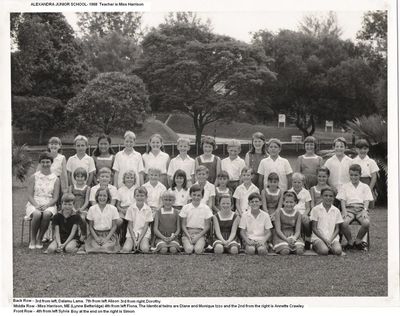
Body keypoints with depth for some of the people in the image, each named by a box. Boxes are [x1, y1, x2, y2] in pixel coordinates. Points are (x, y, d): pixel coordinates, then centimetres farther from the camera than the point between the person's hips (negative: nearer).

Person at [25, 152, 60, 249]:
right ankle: (32, 239, -14)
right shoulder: (33, 177, 6)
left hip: (49, 205, 1)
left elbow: (55, 198, 2)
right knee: (37, 214, -36)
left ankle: (39, 239, -15)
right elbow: (30, 195, 1)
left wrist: (46, 206, -16)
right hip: (34, 204, -1)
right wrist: (36, 205, -17)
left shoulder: (55, 179, 7)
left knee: (47, 214, -35)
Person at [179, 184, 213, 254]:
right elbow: (183, 225, 6)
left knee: (198, 249, -29)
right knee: (189, 249, -28)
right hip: (187, 233, 0)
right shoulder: (185, 208, 5)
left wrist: (198, 236, -9)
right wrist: (189, 236, -11)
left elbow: (207, 226, 4)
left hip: (200, 233, 0)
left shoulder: (206, 208, 4)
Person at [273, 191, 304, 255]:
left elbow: (297, 231, 1)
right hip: (281, 236, -2)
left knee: (300, 251, -29)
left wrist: (293, 238, -21)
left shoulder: (298, 214, 6)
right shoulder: (279, 212, -2)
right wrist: (287, 240, -21)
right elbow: (278, 230, -7)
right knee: (285, 251, -33)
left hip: (294, 236, 2)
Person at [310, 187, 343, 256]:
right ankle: (315, 247, 2)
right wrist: (324, 239, -12)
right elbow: (314, 228, -1)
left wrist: (331, 239, -9)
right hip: (318, 237, -2)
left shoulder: (336, 211, 9)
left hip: (333, 238, 2)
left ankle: (328, 247, 4)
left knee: (338, 251, -28)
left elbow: (337, 229, 9)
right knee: (324, 251, -31)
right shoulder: (316, 209, 0)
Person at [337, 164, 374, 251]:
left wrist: (365, 210, -11)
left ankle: (358, 241, -6)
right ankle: (350, 242, -7)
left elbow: (367, 200, 8)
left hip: (361, 208, 0)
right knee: (344, 223, -33)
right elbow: (342, 200, 7)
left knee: (366, 223, -33)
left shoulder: (365, 187, 19)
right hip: (349, 208, 0)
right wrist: (344, 210, -11)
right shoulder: (344, 186, 18)